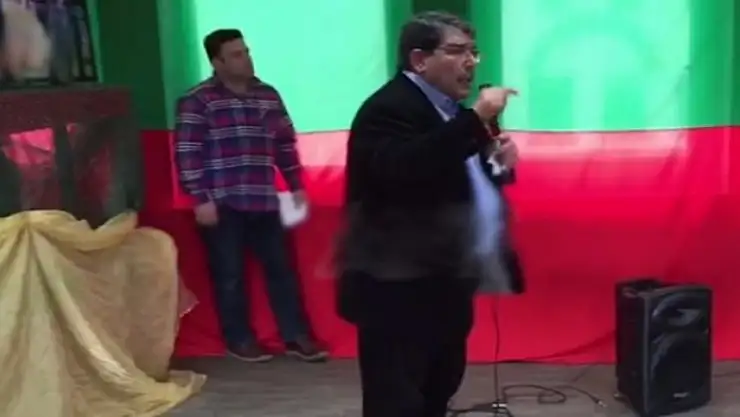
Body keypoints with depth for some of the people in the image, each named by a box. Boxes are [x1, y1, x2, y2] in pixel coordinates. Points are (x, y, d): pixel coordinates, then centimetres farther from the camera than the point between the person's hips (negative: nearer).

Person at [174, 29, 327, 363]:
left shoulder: (268, 95, 11)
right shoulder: (197, 101, -6)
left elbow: (286, 143, 17)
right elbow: (187, 154, -10)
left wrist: (296, 186, 15)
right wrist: (200, 199, -15)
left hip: (263, 200, 5)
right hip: (222, 203, -5)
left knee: (280, 267, 7)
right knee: (230, 274, 5)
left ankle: (295, 336, 17)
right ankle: (239, 339, 19)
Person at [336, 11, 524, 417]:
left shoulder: (449, 110, 14)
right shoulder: (389, 109, -16)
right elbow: (402, 171, -36)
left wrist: (499, 163, 3)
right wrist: (476, 119, -31)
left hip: (446, 283, 10)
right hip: (398, 289, -10)